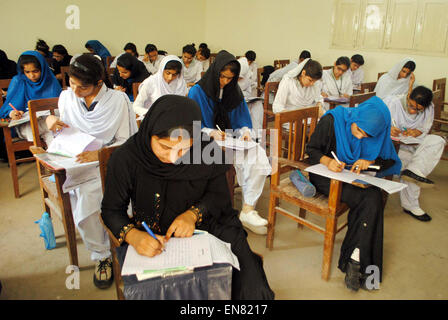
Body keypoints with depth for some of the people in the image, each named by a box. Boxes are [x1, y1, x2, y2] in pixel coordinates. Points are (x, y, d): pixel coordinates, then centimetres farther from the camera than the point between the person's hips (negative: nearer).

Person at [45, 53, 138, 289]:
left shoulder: (117, 100, -5)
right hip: (74, 161, 3)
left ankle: (102, 254, -5)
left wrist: (99, 154, -23)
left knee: (88, 193, -28)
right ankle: (101, 254, -3)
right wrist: (51, 120, -2)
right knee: (86, 193, -25)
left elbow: (124, 142, -7)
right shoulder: (66, 97, 8)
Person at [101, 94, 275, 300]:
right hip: (152, 237, 0)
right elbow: (111, 210, -4)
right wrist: (133, 235, -24)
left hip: (206, 226, 1)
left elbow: (219, 194, 1)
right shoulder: (125, 159, -15)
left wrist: (193, 213, -18)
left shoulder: (205, 151, -12)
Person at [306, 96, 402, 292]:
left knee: (374, 197, -28)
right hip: (325, 176, -4)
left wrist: (370, 162, -14)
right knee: (369, 199, -27)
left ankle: (355, 261, -20)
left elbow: (391, 161, 6)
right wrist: (327, 161, -26)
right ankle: (360, 264, -17)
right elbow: (311, 148, -6)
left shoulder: (377, 133, -2)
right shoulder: (331, 120, -13)